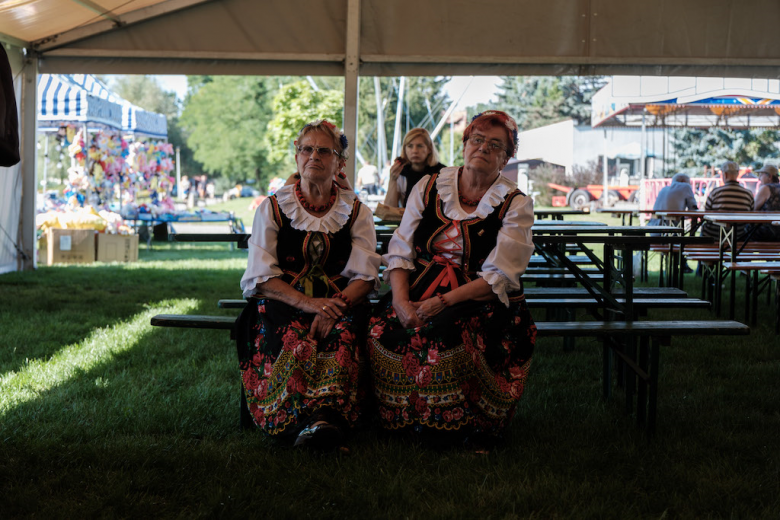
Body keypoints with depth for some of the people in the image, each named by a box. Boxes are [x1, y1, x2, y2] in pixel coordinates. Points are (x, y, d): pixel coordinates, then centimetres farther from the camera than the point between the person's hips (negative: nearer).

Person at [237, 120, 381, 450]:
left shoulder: (356, 212, 14)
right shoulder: (272, 208, 11)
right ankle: (308, 420, -46)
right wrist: (307, 303, -17)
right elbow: (261, 277, 0)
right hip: (282, 302, 0)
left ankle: (326, 417, -51)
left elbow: (365, 275, 3)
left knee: (342, 336, -35)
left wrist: (335, 307, -19)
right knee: (292, 340, -35)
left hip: (340, 302, 0)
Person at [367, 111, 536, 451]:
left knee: (448, 336, -34)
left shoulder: (515, 205, 1)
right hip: (419, 295, 3)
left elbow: (498, 277, -8)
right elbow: (401, 250, 6)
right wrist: (400, 299, -13)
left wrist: (444, 301, -20)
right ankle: (403, 418, -5)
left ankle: (451, 426, -12)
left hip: (481, 303, -3)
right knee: (384, 330, -26)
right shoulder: (428, 187, 11)